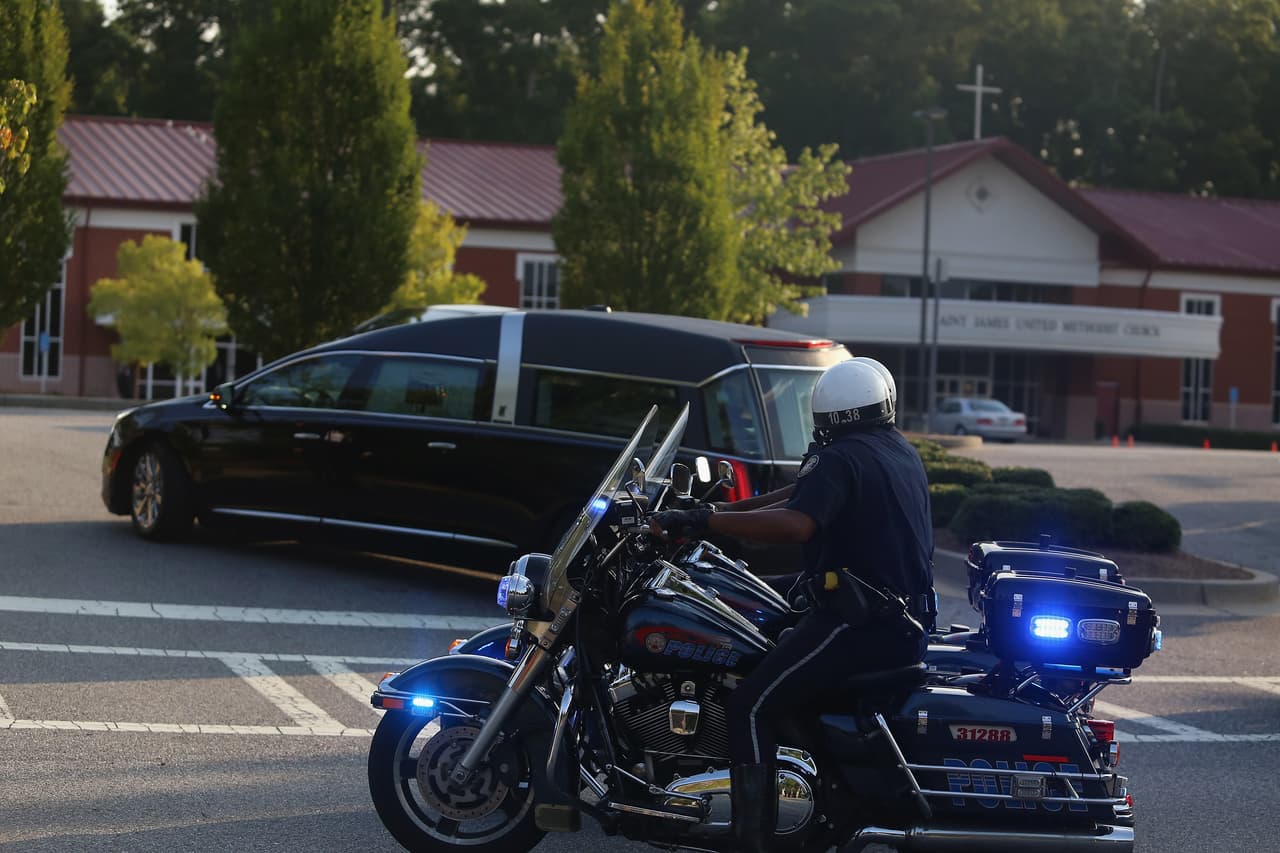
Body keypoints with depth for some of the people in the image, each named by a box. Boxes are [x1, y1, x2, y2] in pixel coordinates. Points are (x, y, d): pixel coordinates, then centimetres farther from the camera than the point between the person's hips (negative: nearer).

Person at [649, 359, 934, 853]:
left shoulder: (840, 459, -11)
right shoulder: (904, 454, 17)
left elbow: (797, 524, -29)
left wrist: (705, 520, -26)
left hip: (860, 622, -10)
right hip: (908, 623, 10)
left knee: (752, 706, -11)